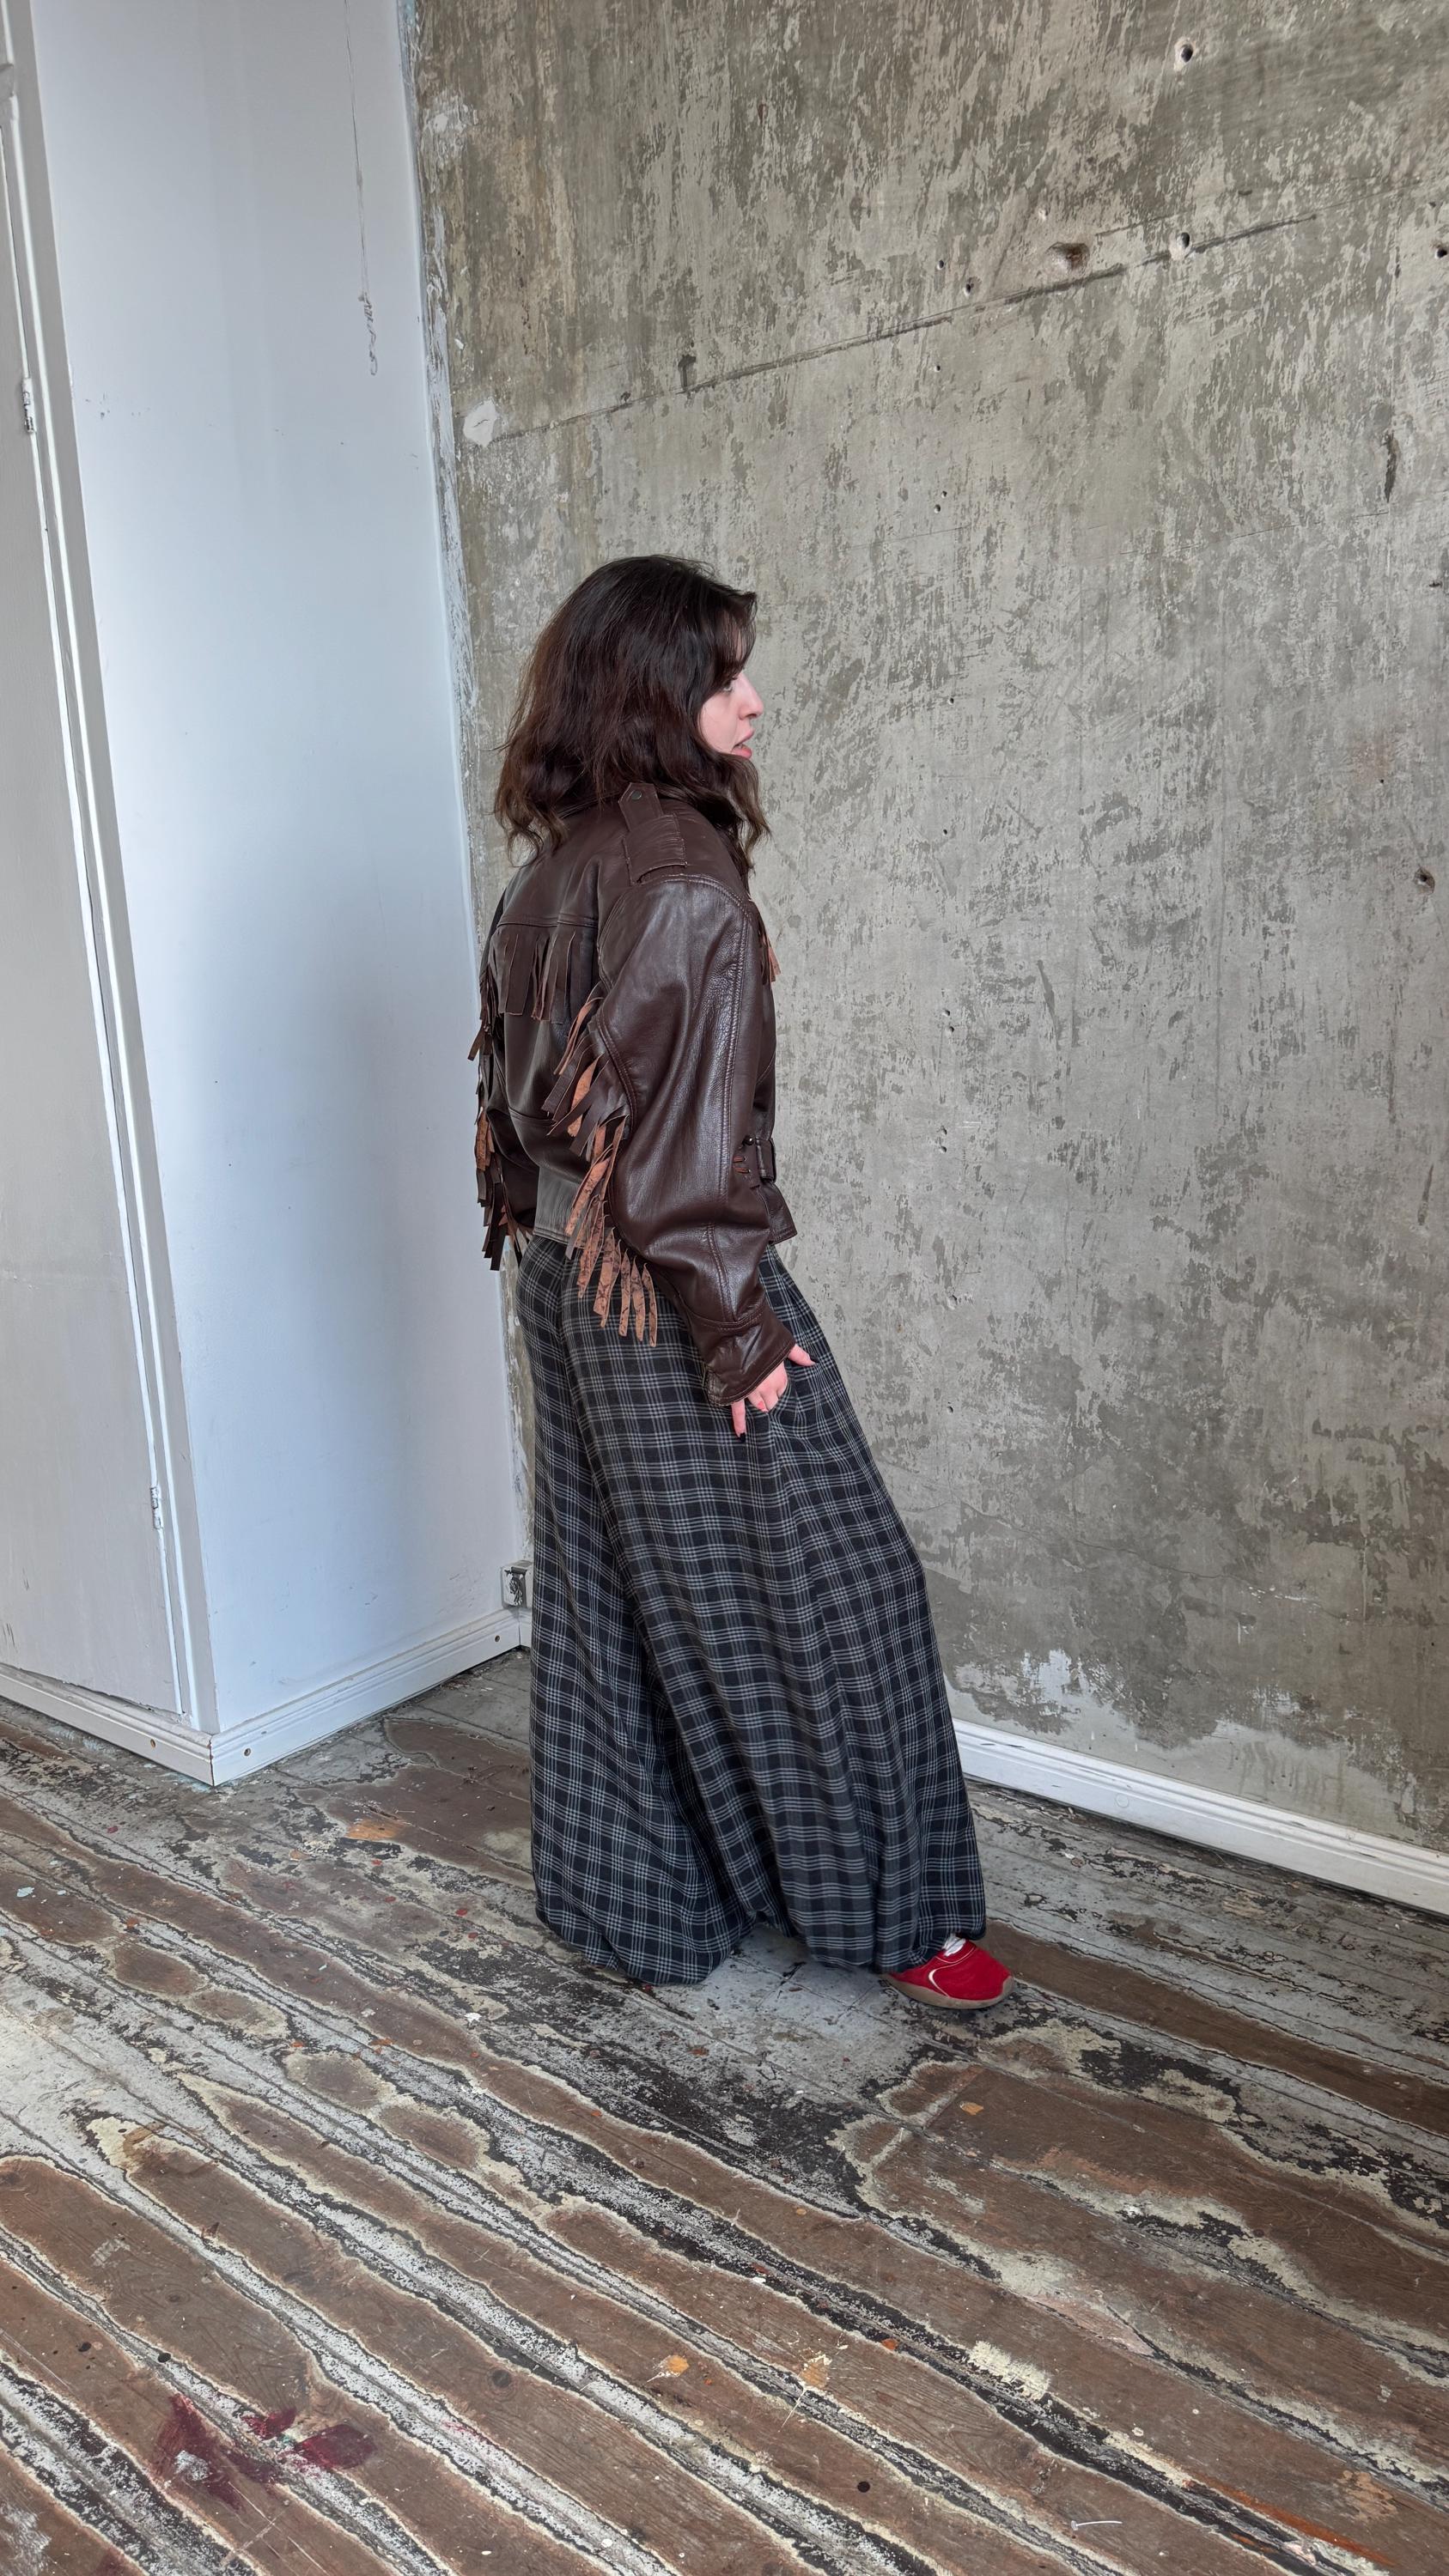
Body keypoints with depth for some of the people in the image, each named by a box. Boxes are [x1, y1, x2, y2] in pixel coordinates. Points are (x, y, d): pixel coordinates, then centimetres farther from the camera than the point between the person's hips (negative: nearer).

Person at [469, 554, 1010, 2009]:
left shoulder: (551, 872, 9)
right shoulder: (682, 880, -18)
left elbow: (514, 1084, 13)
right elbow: (683, 1130, -21)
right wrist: (739, 1325, -17)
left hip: (565, 1285, 9)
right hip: (673, 1296, -9)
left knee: (608, 1601, 16)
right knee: (826, 1589, 4)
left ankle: (628, 1905, 32)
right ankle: (890, 1913, 19)